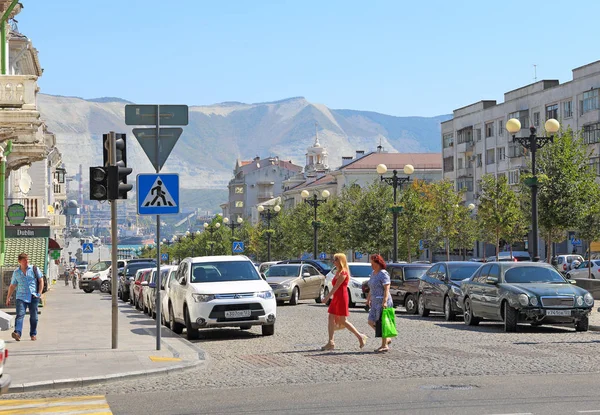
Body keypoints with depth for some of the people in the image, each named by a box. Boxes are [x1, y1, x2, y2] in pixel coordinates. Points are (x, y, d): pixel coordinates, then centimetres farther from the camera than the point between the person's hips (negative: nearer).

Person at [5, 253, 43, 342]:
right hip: (21, 297, 0)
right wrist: (8, 298, 12)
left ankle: (33, 334, 16)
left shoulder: (34, 269, 5)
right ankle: (17, 333, -27)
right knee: (20, 314, -15)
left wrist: (39, 293, -4)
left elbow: (41, 281, 7)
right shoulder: (16, 272, 9)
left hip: (33, 297, 0)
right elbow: (12, 286, 16)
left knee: (33, 316, 4)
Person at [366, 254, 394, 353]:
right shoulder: (373, 273, 16)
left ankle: (384, 345, 0)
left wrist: (385, 301, -28)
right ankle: (387, 339, 19)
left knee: (381, 323, -6)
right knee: (371, 322, 8)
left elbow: (386, 289, -20)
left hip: (382, 302, -10)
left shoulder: (383, 274, -12)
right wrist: (368, 298, 28)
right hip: (375, 302, 10)